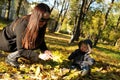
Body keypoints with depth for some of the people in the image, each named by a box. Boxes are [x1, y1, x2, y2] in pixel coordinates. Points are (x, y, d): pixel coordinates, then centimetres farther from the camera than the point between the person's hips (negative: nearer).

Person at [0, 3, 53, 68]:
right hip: (5, 42, -7)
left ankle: (13, 55, -3)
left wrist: (45, 50, -23)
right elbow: (21, 50, -32)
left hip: (14, 41, 7)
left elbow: (41, 40, -3)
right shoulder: (22, 24, -35)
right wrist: (39, 56, -39)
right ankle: (11, 58, -11)